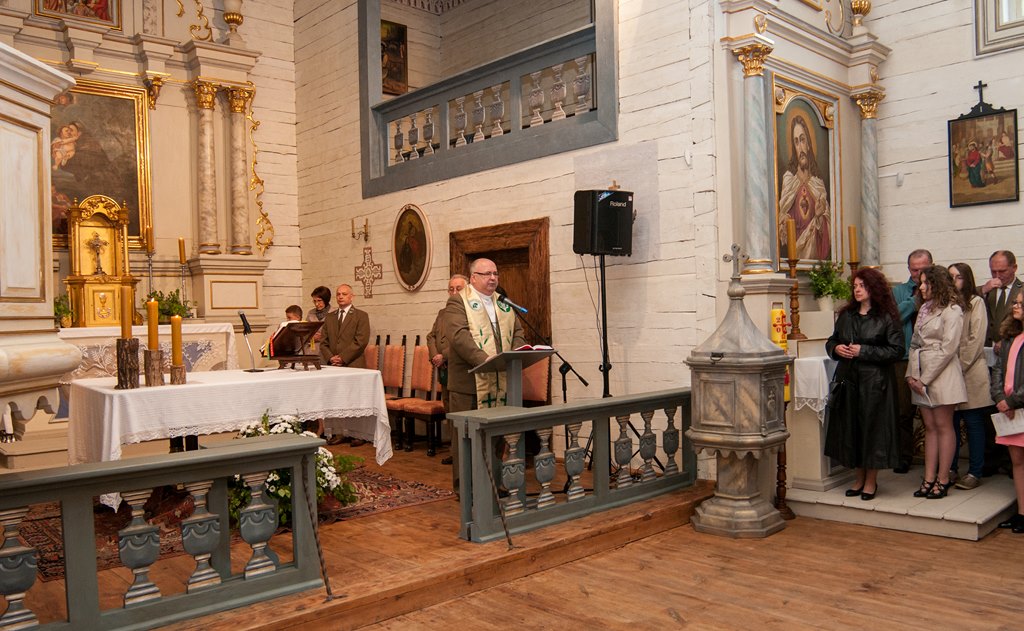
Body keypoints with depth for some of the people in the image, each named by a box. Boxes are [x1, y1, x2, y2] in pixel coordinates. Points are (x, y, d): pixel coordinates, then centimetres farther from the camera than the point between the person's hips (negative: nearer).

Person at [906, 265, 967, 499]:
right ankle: (929, 479, 10)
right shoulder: (924, 309, 17)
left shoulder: (951, 310, -7)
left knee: (943, 426, -1)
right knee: (929, 427, 8)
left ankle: (943, 479, 5)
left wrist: (925, 378, -12)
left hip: (942, 374, -7)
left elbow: (948, 348, -13)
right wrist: (911, 373, 4)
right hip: (921, 375, 7)